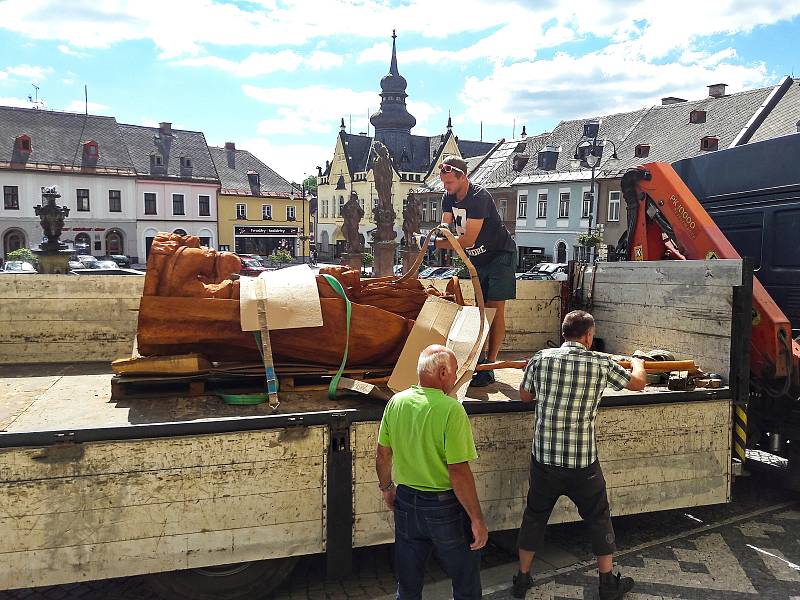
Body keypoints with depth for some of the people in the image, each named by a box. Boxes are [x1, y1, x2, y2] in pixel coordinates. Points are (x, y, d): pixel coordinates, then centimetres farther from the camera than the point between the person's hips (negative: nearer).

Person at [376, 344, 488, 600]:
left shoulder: (396, 402, -5)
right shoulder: (451, 409, -22)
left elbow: (382, 455, 4)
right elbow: (459, 471, -23)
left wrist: (386, 487, 21)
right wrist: (477, 519, -14)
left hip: (406, 503, 5)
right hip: (445, 508, -5)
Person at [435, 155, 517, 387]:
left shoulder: (479, 197, -26)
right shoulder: (449, 197, 0)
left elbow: (469, 239, -29)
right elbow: (445, 224, -5)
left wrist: (443, 244, -20)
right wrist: (444, 228, -28)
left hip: (500, 256, -8)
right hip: (477, 258, 8)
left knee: (495, 310, -11)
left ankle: (488, 368, -12)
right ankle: (479, 358, 18)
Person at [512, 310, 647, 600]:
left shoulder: (541, 359, -5)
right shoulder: (601, 363, -8)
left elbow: (525, 396, 10)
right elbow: (639, 383, 10)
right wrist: (638, 362, 30)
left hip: (544, 458, 2)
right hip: (583, 462, -2)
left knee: (535, 516, 19)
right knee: (598, 518, 19)